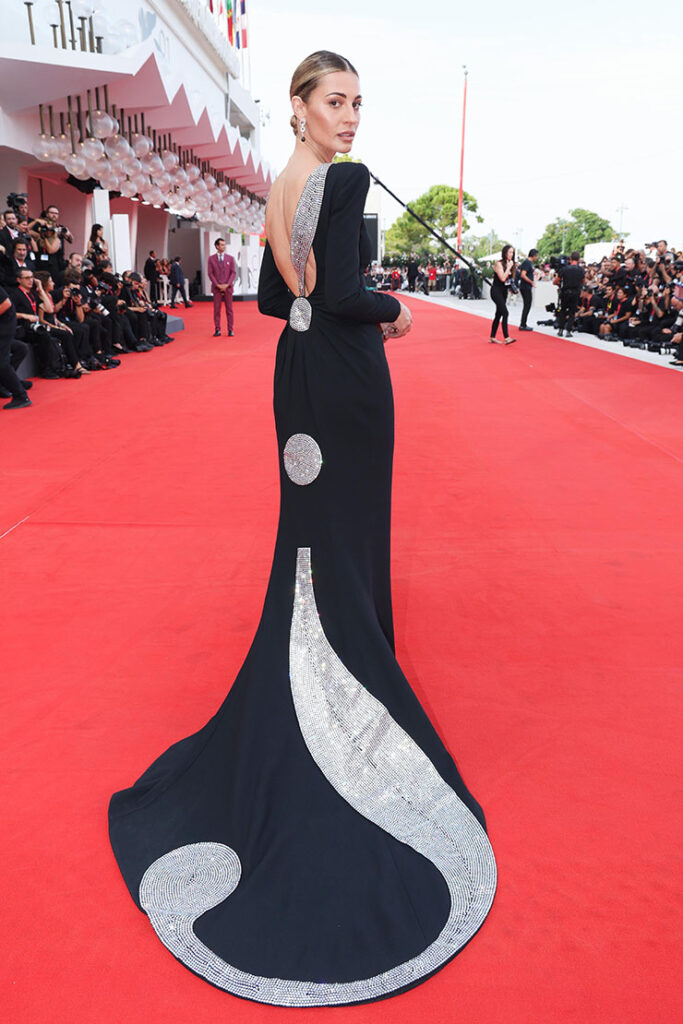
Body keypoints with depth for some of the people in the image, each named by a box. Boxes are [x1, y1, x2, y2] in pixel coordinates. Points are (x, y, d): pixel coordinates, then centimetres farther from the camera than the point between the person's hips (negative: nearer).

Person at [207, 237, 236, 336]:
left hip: (228, 287, 0)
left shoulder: (230, 258, 6)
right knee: (217, 309, -1)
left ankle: (230, 330, 4)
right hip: (216, 288, 0)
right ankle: (217, 330, 3)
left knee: (229, 309, 1)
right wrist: (218, 285, -9)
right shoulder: (211, 258, 4)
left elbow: (233, 272, 3)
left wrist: (227, 284, -8)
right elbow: (210, 273, 2)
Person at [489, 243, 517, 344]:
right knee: (505, 312, -19)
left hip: (504, 291, 8)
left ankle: (492, 337, 16)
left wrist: (512, 287, 6)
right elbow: (502, 278, -21)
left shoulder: (510, 264, 11)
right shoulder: (499, 263, -12)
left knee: (499, 314, 10)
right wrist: (508, 267, -14)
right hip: (496, 291, -8)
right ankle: (506, 338, -25)